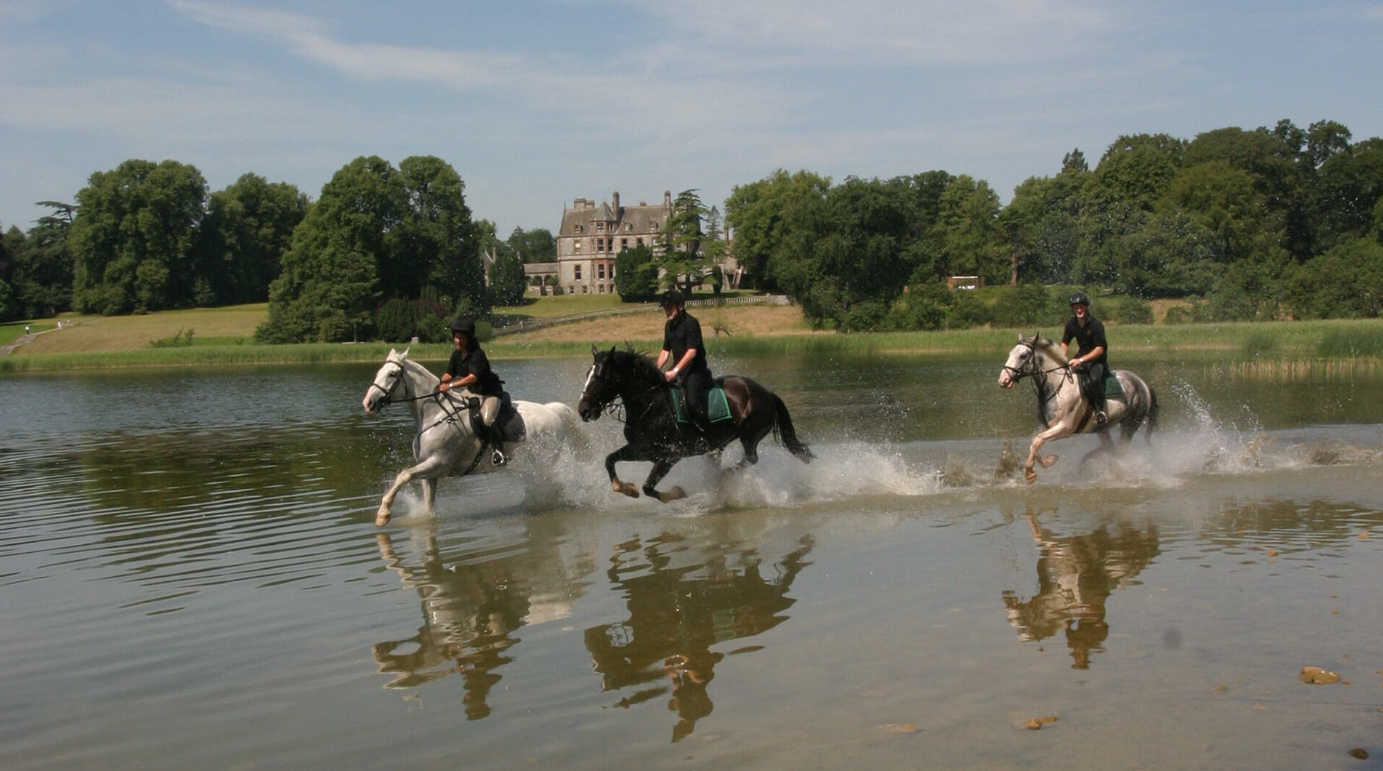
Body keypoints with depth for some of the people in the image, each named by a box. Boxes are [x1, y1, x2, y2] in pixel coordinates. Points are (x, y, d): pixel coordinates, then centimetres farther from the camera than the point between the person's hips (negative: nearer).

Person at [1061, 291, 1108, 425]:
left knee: (1094, 378, -35)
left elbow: (1100, 349, -21)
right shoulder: (1071, 324, -1)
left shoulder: (1096, 324, -19)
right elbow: (1064, 343, 13)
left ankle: (1100, 410, -20)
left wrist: (1081, 360, -29)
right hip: (1081, 357, 7)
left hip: (1097, 360, -7)